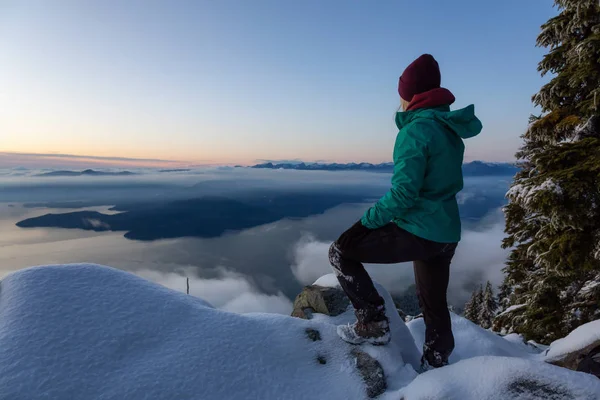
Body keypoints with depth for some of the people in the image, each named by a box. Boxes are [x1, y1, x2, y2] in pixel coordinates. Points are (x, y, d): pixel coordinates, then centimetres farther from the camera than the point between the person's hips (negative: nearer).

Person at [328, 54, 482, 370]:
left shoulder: (415, 131, -17)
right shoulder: (450, 129, 9)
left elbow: (403, 193, -23)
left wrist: (366, 222, -10)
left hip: (418, 233, -9)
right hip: (447, 234, 9)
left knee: (340, 252, 2)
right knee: (434, 306, 24)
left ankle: (373, 324, 6)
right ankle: (435, 366, 42)